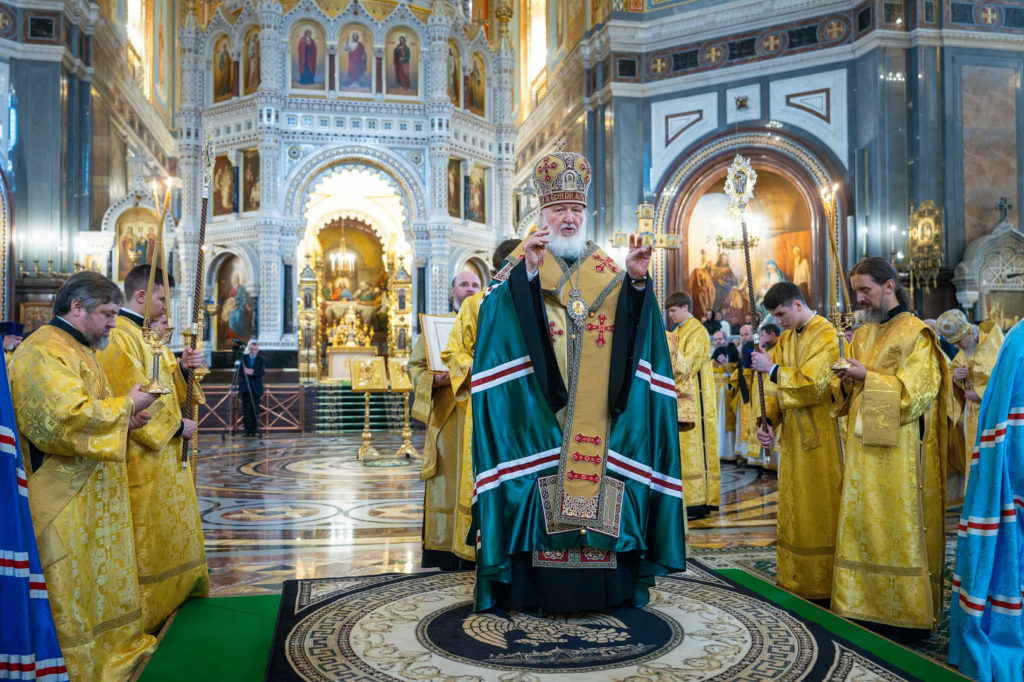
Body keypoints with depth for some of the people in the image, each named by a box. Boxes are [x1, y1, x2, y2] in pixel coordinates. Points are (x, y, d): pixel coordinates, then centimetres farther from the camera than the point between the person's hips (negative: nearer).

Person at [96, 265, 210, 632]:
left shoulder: (147, 335, 14)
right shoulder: (119, 337, -17)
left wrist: (182, 368, -1)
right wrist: (176, 426, -15)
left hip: (166, 452, 10)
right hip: (142, 456, -10)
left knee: (168, 526, 18)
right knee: (145, 530, 0)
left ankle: (173, 593, 31)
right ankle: (144, 613, 11)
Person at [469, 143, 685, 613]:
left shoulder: (609, 275, 13)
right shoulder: (522, 278, 6)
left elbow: (637, 336, 3)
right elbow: (499, 319, -12)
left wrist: (637, 281, -11)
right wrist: (528, 273, -23)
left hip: (598, 412, 3)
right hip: (539, 415, -2)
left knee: (599, 491, 3)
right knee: (543, 500, -3)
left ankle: (602, 588, 16)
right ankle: (534, 587, 9)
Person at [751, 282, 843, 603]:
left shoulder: (825, 335, -12)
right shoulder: (785, 339, 11)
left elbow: (812, 384, -21)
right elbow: (775, 389, 10)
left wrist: (772, 369, -13)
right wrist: (768, 421, -3)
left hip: (818, 437, -7)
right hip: (792, 435, 8)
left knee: (819, 508, 0)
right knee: (793, 506, 13)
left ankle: (822, 582, 11)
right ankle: (796, 579, 24)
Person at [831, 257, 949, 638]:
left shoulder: (916, 334, -6)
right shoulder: (862, 336, 15)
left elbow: (916, 390, -13)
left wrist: (867, 376, -17)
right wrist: (848, 379, -3)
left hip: (899, 450, -6)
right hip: (863, 448, 7)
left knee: (898, 528, -2)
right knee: (863, 524, 7)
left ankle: (908, 612, 9)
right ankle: (868, 604, 16)